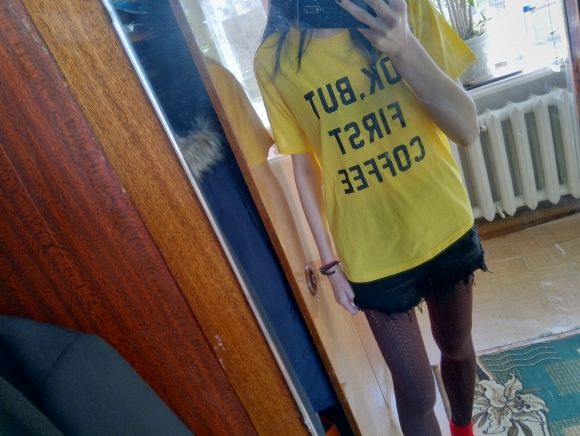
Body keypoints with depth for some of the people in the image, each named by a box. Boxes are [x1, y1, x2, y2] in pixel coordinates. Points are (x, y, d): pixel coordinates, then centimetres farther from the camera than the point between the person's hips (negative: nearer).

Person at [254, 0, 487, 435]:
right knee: (416, 390, 10)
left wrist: (406, 47, -28)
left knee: (457, 348, 26)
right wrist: (331, 262, -2)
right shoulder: (274, 58, -11)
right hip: (372, 257, -2)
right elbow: (305, 165, -4)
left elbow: (467, 129, -12)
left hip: (446, 231, 3)